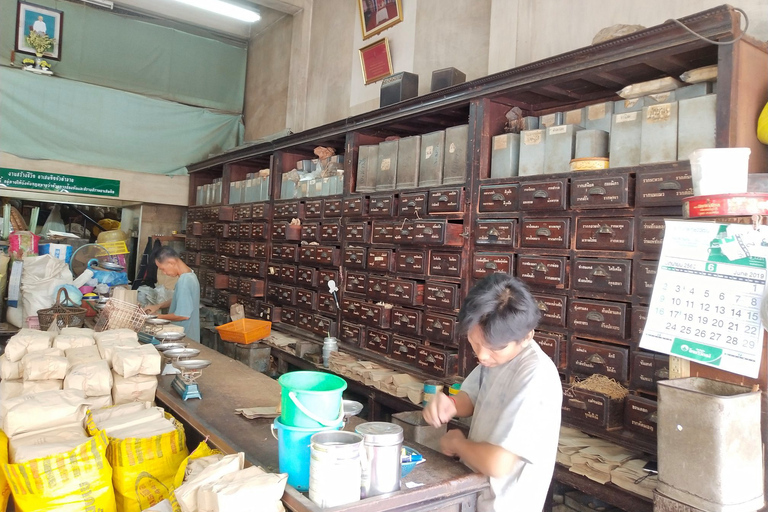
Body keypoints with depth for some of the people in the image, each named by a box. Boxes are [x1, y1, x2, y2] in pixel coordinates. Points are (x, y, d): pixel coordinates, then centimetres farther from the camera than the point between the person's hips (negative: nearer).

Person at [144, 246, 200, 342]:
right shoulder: (189, 274, 4)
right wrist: (159, 306, 10)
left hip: (185, 337, -9)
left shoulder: (184, 281, -25)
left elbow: (184, 315, -24)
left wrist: (160, 317, -12)